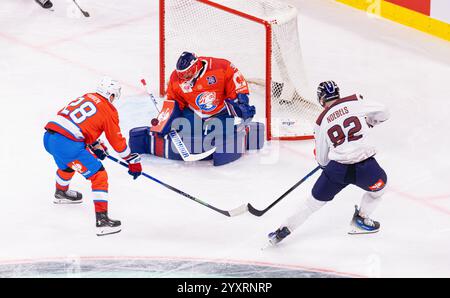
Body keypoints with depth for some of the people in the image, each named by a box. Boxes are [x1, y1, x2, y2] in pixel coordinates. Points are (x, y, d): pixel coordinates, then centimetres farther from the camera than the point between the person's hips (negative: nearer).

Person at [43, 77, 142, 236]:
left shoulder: (86, 97, 22)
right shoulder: (108, 110, 1)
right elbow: (117, 140, 6)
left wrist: (96, 145, 36)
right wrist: (133, 161, 17)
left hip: (48, 137, 8)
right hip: (67, 145, -8)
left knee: (67, 162, 39)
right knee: (99, 176, -1)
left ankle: (61, 193, 66)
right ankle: (102, 220, -8)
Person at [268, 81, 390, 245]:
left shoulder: (322, 121, 7)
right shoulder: (355, 102, 1)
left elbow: (322, 159, 13)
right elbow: (383, 113, 5)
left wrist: (320, 158, 37)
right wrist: (368, 122, 24)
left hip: (336, 169, 2)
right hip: (365, 167, -1)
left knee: (315, 200, 18)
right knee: (379, 185, 30)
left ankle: (284, 230, 20)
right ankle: (361, 219, 34)